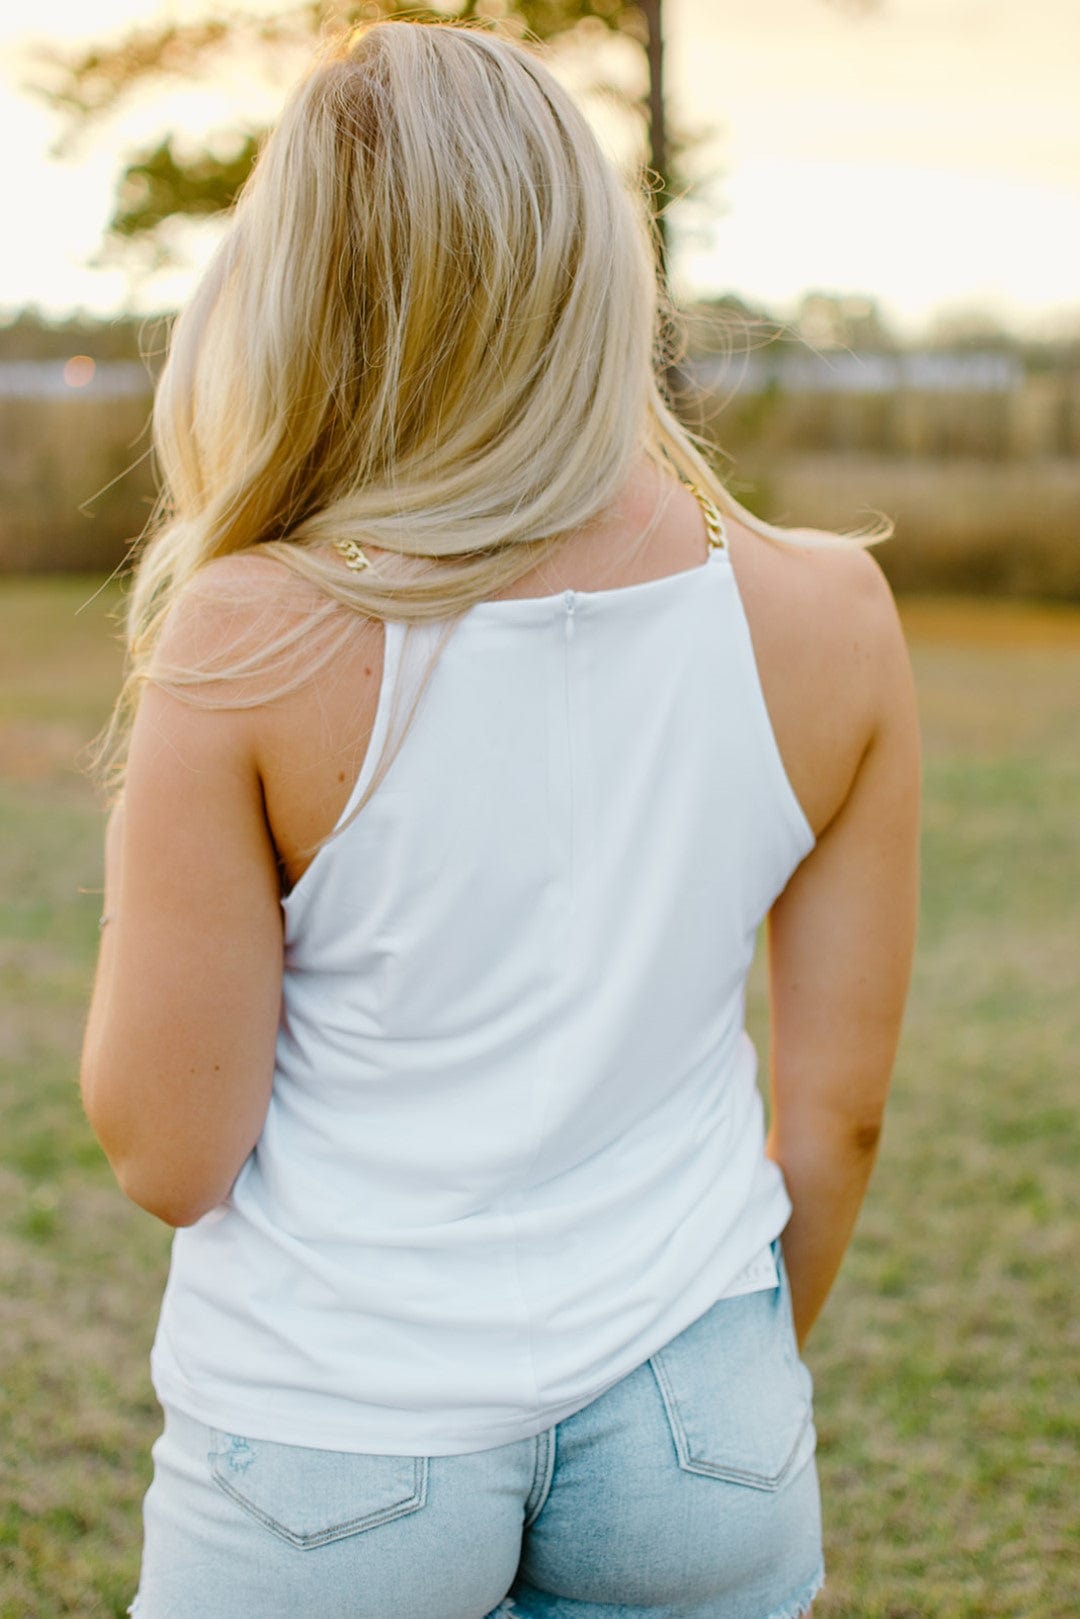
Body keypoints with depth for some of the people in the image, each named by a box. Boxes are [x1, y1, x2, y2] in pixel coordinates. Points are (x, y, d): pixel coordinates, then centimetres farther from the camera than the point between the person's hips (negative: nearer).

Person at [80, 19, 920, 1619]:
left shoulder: (253, 645, -18)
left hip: (332, 1448, -2)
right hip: (684, 1440, 2)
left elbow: (166, 1153, -12)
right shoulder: (829, 618, -9)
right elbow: (838, 1109, -1)